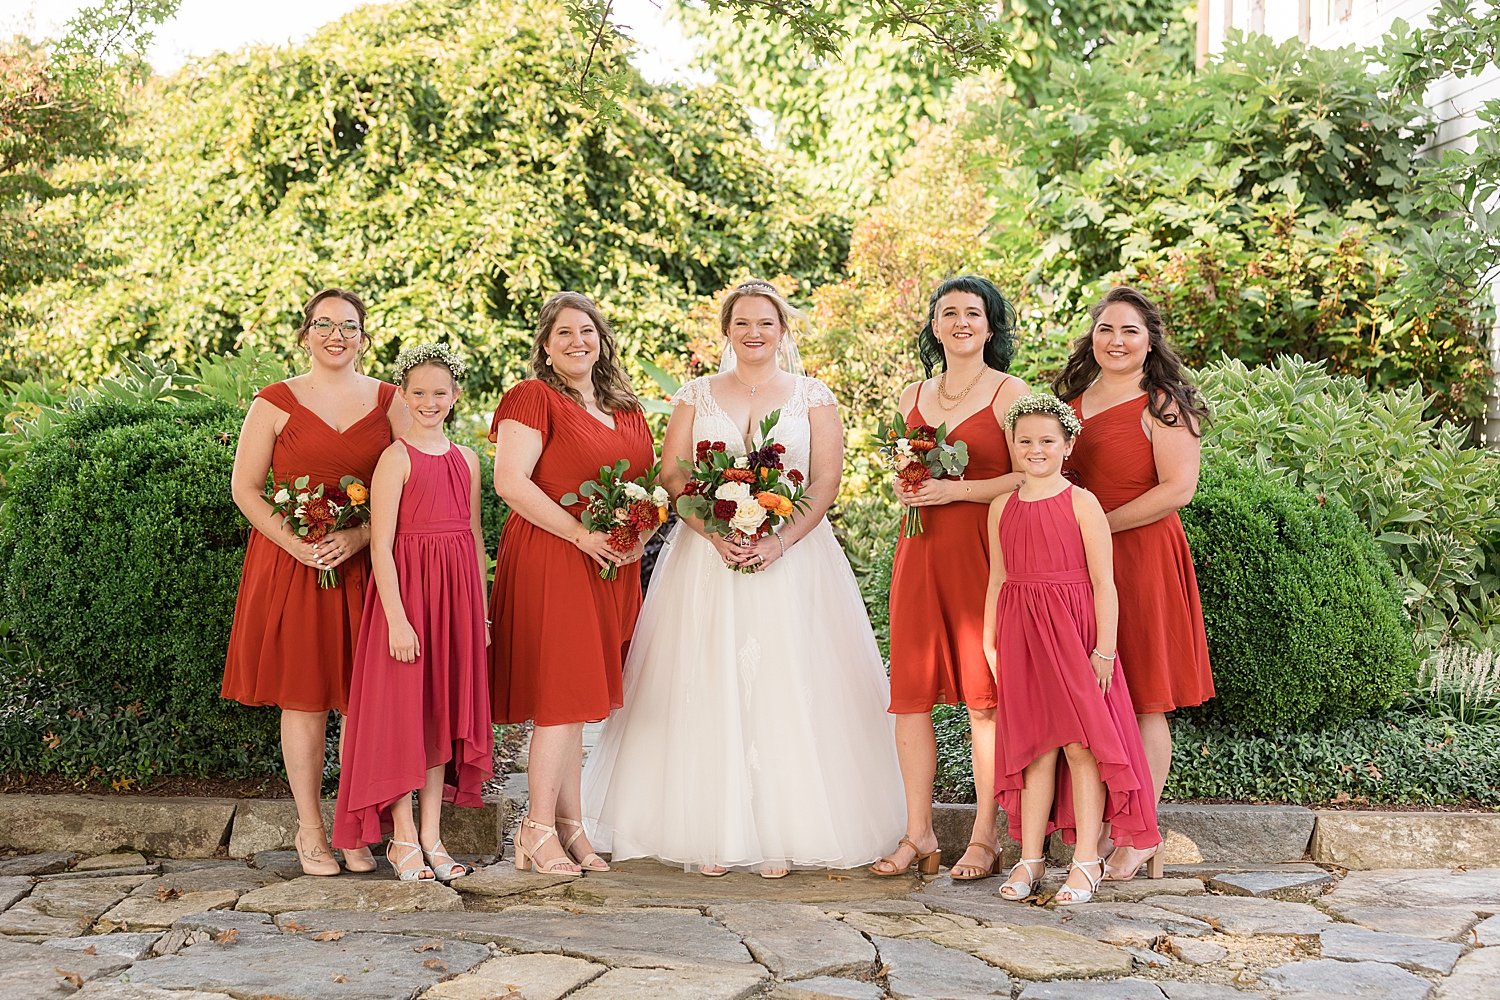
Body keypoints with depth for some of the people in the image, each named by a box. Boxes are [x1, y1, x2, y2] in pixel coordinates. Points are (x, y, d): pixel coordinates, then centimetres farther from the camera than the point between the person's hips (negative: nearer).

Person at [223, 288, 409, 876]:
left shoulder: (388, 401, 7)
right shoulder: (276, 403, 3)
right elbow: (245, 488, 1)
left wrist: (359, 536, -12)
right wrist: (297, 544, -12)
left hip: (367, 564, 2)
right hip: (292, 565, -1)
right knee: (304, 698, 1)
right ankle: (309, 829, 13)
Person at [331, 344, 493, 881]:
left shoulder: (465, 458, 10)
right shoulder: (396, 458, -7)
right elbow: (381, 545, -11)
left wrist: (482, 609, 11)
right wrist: (397, 618, -17)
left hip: (456, 593, 6)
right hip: (408, 587, -6)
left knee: (444, 711, 9)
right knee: (403, 714, 0)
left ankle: (432, 836, 18)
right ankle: (403, 839, 12)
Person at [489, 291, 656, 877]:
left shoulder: (626, 409, 17)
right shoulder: (534, 398, -4)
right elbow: (510, 481, -15)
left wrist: (641, 536, 1)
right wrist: (581, 533, -19)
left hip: (613, 566, 7)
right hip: (550, 559, -7)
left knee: (579, 696, 11)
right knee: (563, 695, -8)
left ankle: (570, 828, 17)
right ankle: (539, 830, 2)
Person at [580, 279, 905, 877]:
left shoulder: (813, 396, 9)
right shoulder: (696, 395, 11)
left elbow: (826, 480, 0)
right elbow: (672, 476, 3)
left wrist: (781, 540, -15)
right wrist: (717, 533, -13)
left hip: (793, 555, -1)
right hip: (707, 558, 1)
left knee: (784, 691, -4)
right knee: (710, 690, -2)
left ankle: (780, 837, 2)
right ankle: (713, 836, 4)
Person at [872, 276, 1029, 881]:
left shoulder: (1009, 393, 0)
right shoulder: (913, 397, 16)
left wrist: (955, 490, -14)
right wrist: (904, 490, 3)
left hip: (982, 551, -5)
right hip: (920, 552, 5)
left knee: (983, 694, -2)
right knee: (911, 692, 1)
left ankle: (985, 837, 7)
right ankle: (918, 835, 10)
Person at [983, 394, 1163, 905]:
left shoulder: (1081, 503, -4)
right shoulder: (1002, 507, 9)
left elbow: (1103, 582, -6)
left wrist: (1105, 647, -11)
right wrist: (990, 643, 11)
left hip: (1072, 632, -4)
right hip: (1021, 635, 4)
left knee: (1080, 742, -4)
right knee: (1035, 746, 8)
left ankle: (1087, 859, 6)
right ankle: (1030, 857, 15)